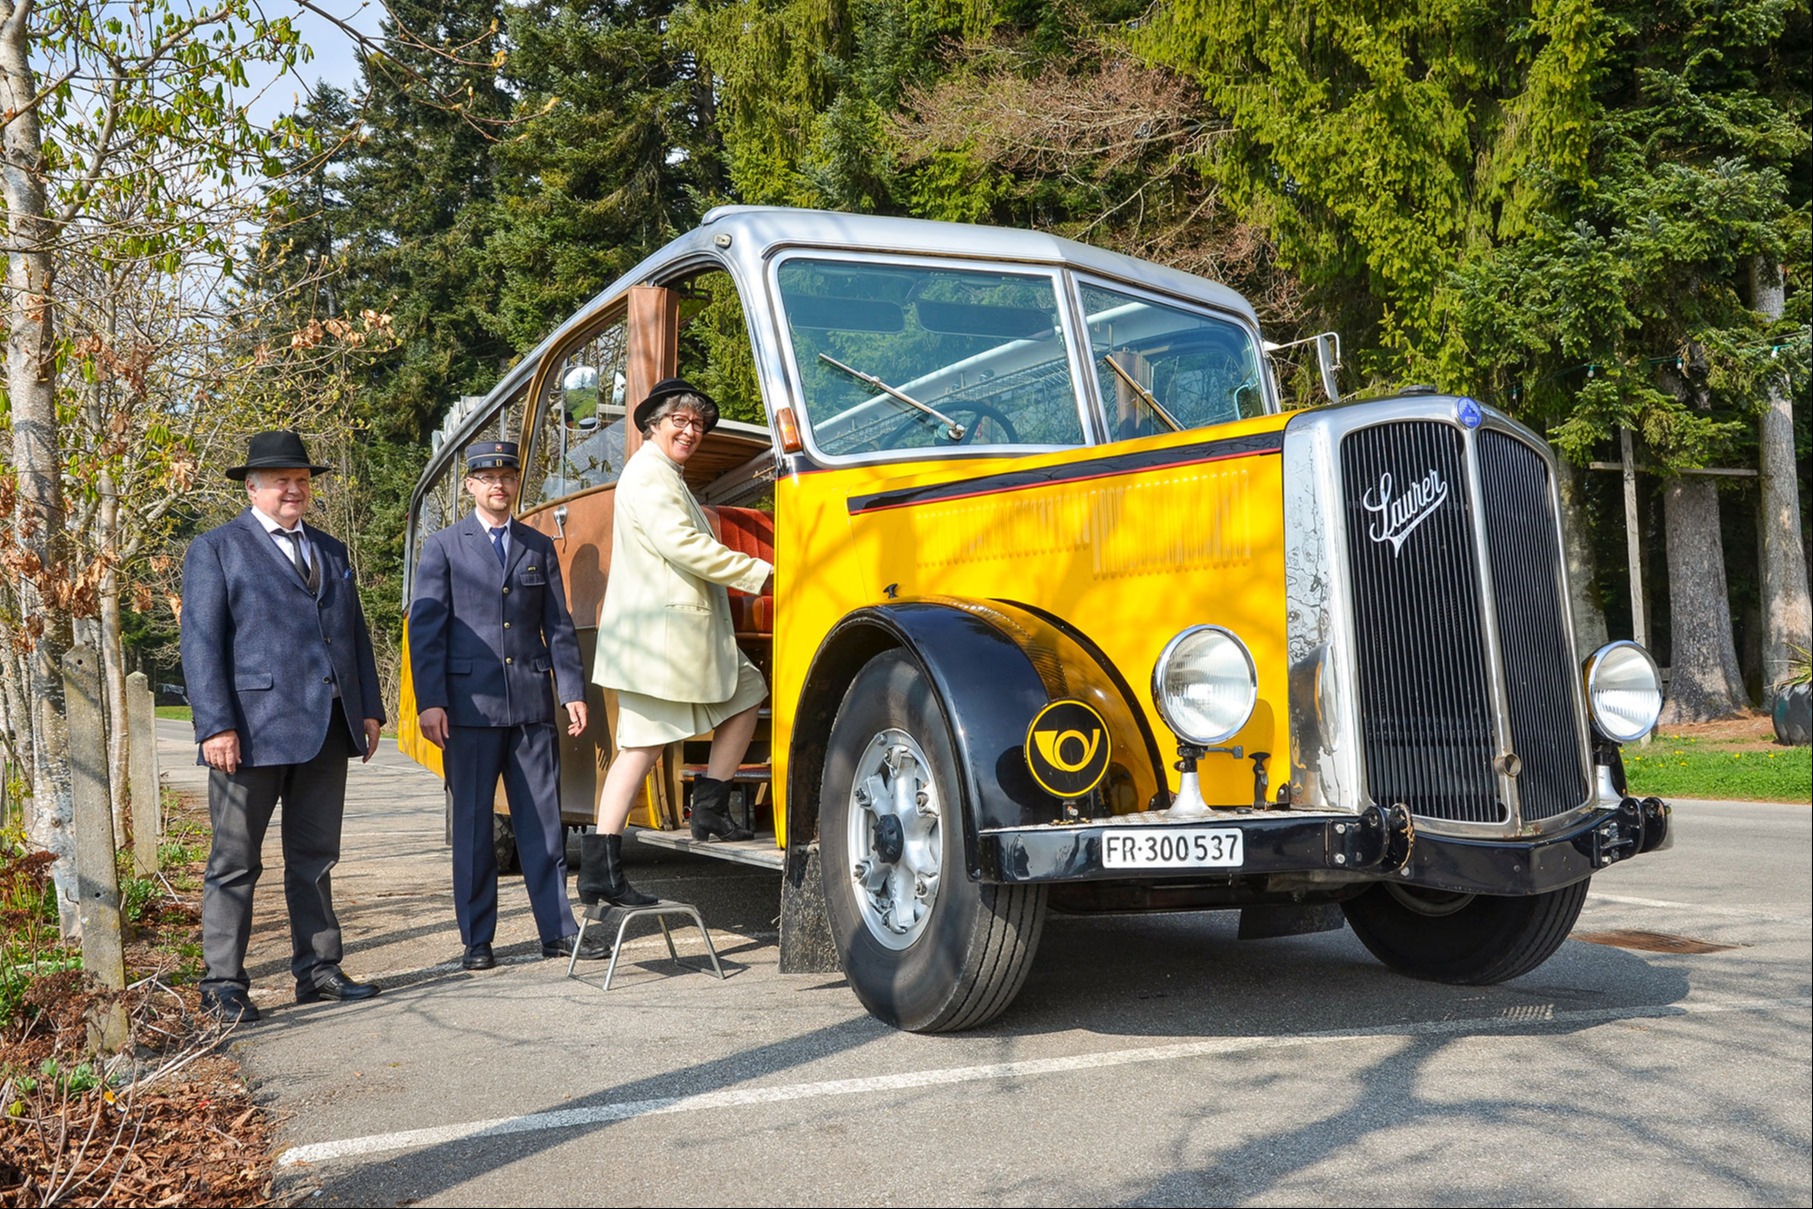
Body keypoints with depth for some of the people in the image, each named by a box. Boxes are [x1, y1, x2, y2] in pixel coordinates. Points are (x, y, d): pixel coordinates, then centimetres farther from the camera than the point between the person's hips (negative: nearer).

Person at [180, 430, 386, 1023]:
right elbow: (201, 642, -6)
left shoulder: (331, 552, 19)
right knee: (235, 862, 2)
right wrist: (216, 726, -15)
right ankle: (223, 983, 11)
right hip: (253, 729, -5)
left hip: (327, 729, 6)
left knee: (314, 858, 10)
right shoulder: (216, 549, 2)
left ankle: (317, 970, 18)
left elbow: (356, 634, 19)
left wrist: (369, 708, 9)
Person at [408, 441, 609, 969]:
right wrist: (430, 702, -10)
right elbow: (425, 628, -1)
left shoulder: (539, 547, 14)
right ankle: (476, 939, 12)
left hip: (531, 704, 2)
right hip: (469, 704, -2)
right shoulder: (443, 547, 5)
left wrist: (572, 691, 3)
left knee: (542, 820, 5)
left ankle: (557, 930, 11)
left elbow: (558, 626, 12)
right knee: (472, 824, 4)